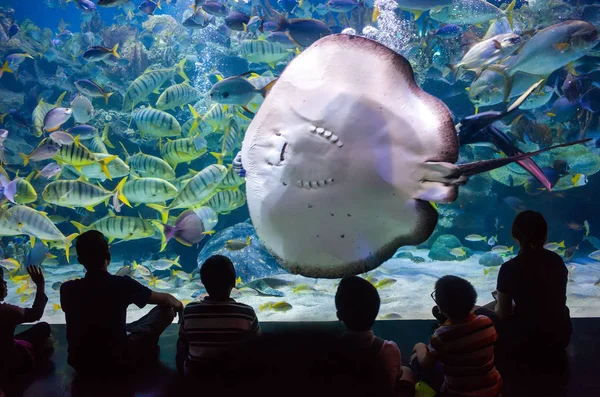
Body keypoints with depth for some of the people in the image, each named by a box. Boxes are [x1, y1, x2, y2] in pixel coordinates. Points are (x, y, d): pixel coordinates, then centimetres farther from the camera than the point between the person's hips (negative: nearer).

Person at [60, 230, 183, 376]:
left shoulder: (67, 289, -9)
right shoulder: (122, 284, -17)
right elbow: (165, 299, -2)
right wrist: (178, 304, 22)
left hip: (81, 364, 4)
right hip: (117, 361, -4)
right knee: (166, 310, 7)